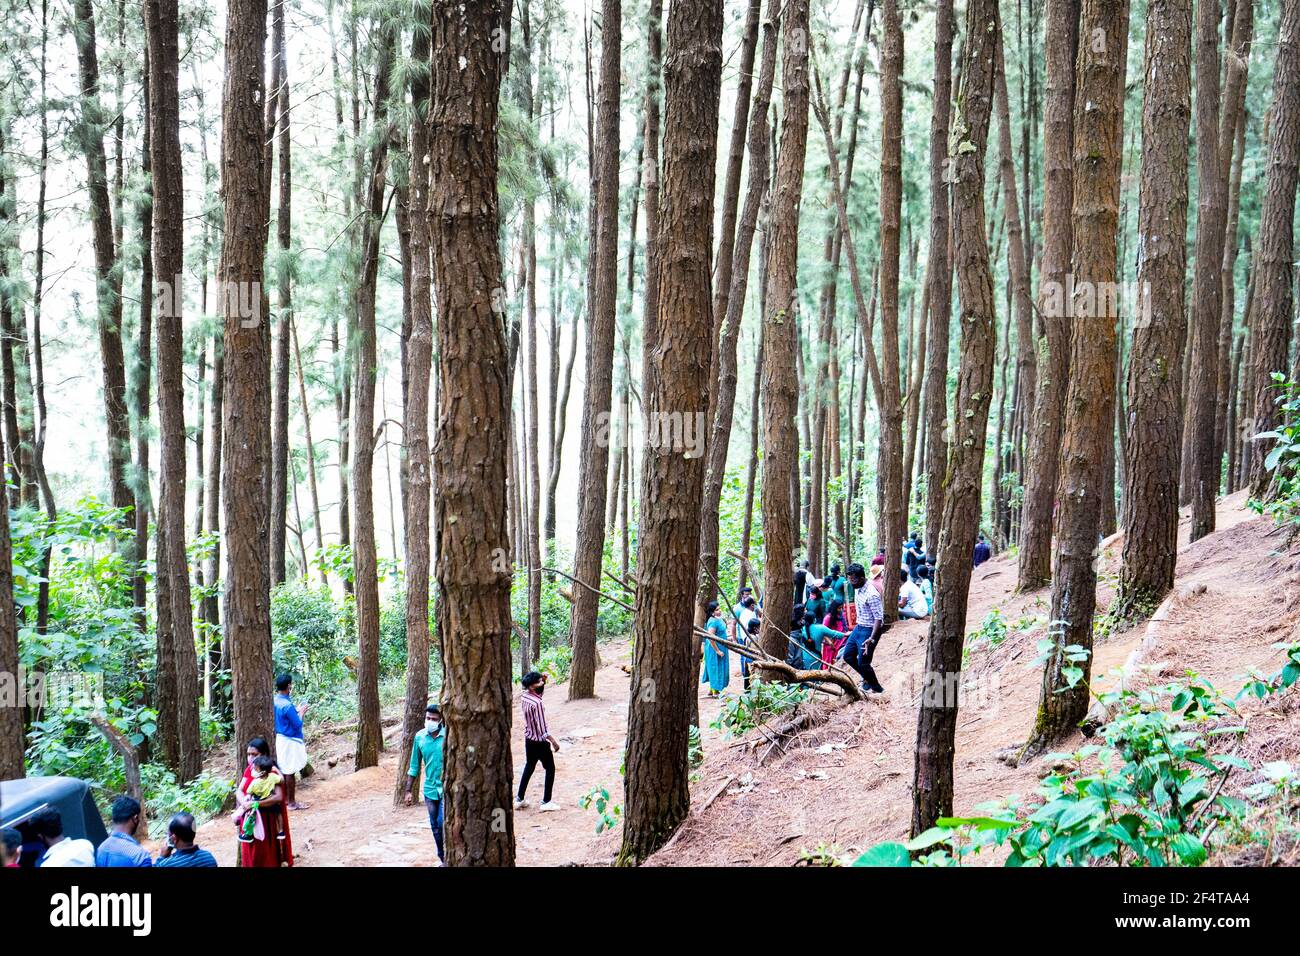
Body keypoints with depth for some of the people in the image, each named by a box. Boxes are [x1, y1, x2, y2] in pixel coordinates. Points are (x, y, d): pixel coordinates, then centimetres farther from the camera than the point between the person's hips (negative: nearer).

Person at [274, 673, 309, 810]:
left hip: (279, 738, 9)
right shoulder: (287, 705, -24)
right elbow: (298, 724, -19)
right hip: (290, 741, -9)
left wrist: (296, 710, 9)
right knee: (290, 772, -1)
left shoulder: (275, 701, 3)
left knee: (284, 770, 17)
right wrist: (301, 712, -4)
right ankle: (291, 802, 6)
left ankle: (285, 798, 25)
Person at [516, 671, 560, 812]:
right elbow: (542, 727, -25)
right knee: (550, 769, 9)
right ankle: (546, 802, 11)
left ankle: (519, 800, 26)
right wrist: (554, 742, -15)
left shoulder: (524, 697, -3)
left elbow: (540, 693, 19)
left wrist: (543, 681, 2)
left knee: (528, 768, 22)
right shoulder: (537, 703, -27)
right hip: (540, 742, -8)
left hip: (529, 740, 8)